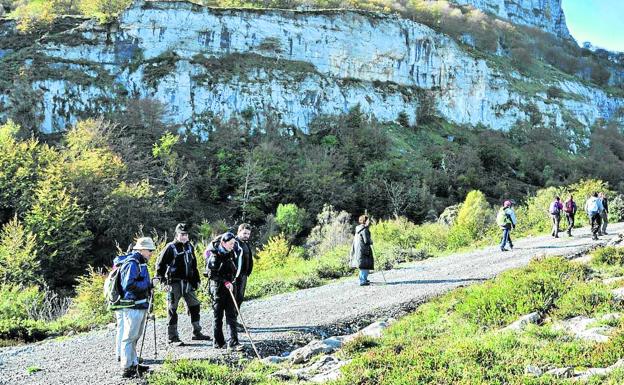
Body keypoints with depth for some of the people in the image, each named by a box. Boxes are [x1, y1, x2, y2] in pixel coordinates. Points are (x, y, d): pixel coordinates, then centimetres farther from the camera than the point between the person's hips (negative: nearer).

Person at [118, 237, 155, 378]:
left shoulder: (141, 262, 15)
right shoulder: (132, 263, -16)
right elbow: (129, 284, -24)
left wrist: (149, 284, 8)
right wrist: (147, 284, -16)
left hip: (140, 306, 10)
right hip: (133, 306, -10)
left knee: (134, 337, 18)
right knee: (129, 337, -5)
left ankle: (134, 364, 28)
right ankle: (126, 369, -1)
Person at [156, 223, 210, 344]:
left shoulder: (189, 246, 11)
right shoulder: (170, 247, -8)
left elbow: (194, 265, 19)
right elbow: (160, 264, -7)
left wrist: (196, 280, 16)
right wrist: (163, 280, -11)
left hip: (188, 283, 6)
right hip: (174, 283, -6)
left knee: (194, 305, 9)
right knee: (172, 309, -1)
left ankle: (197, 333, 20)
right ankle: (172, 337, 5)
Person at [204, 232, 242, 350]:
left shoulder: (231, 253, 8)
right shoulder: (215, 255, -14)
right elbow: (211, 274, -17)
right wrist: (225, 282, -23)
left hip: (229, 286, 6)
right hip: (217, 287, -6)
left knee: (231, 315, 0)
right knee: (218, 315, 3)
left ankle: (233, 342, -1)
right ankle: (218, 342, 13)